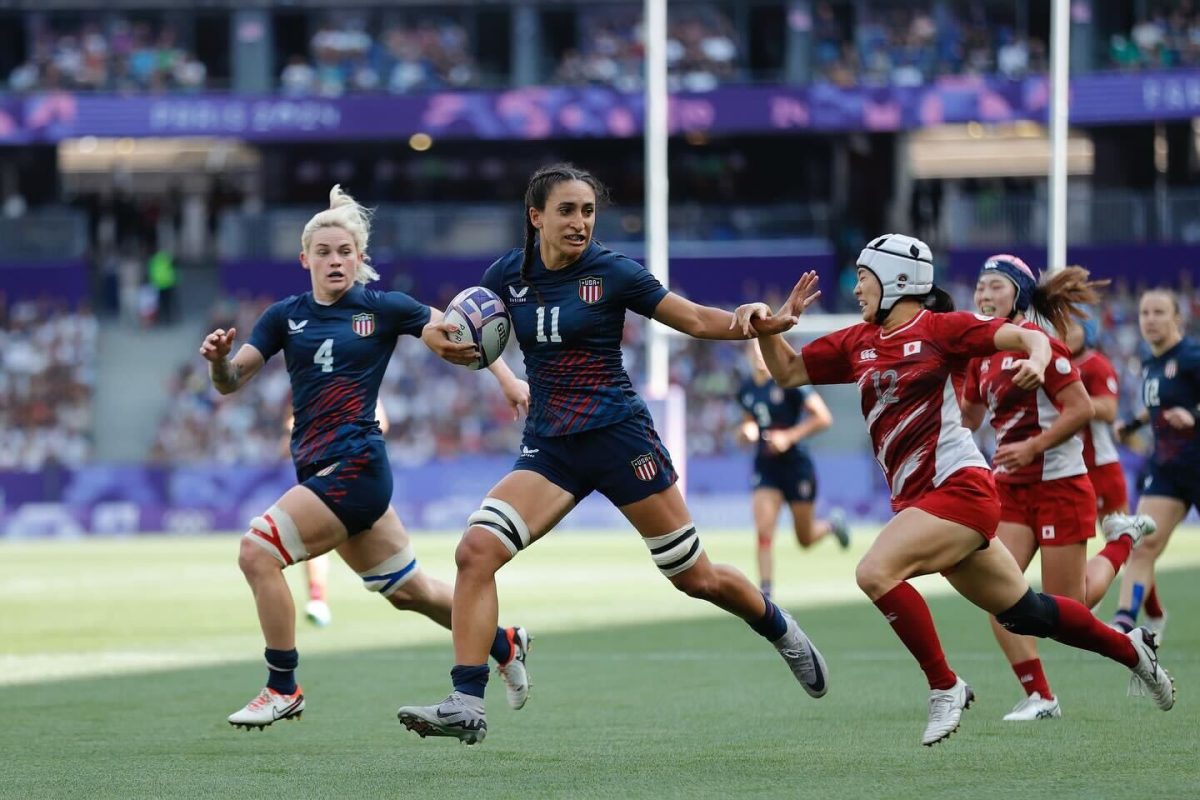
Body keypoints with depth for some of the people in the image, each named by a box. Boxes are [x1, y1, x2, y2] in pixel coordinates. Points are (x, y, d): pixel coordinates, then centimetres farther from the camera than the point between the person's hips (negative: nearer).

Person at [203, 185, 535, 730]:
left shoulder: (383, 309, -3)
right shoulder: (286, 316, 8)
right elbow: (230, 383, 3)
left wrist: (507, 378, -6)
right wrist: (219, 360, -20)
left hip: (355, 467, -6)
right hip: (318, 470, 6)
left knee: (258, 552, -17)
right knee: (407, 589, 17)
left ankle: (283, 690, -6)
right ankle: (505, 645, 37)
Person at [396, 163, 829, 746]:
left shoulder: (614, 273, -8)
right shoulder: (506, 276, 2)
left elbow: (696, 319, -2)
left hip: (617, 435, -3)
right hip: (548, 446, 3)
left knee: (696, 578, 5)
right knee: (475, 551, -19)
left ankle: (781, 631, 36)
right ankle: (466, 704, -18)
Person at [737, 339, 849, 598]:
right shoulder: (746, 390, 3)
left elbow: (824, 418, -15)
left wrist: (789, 436, -21)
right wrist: (747, 430, -4)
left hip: (795, 463, -4)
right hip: (765, 467, 4)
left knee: (805, 539, 11)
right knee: (763, 531, -14)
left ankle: (832, 524, 45)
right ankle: (765, 592, -11)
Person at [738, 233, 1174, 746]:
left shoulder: (939, 327, -6)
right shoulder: (857, 343, 14)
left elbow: (1029, 337, -11)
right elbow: (788, 373, 19)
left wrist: (1036, 361, -33)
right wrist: (767, 327, 1)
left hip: (959, 487, -7)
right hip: (916, 498, 7)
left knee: (875, 572, -24)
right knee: (1022, 612, 14)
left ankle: (945, 687, -13)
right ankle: (1131, 649, 33)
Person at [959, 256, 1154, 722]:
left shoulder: (1038, 343, -15)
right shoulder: (983, 353, 8)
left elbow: (1082, 409, -17)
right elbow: (967, 418, 21)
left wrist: (1031, 447, -20)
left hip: (1058, 485, -7)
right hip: (1011, 487, 7)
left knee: (1067, 608, 1)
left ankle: (1123, 540, 28)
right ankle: (1039, 697, -3)